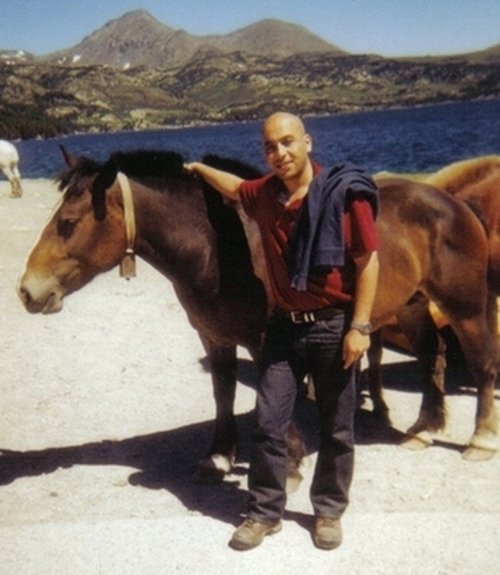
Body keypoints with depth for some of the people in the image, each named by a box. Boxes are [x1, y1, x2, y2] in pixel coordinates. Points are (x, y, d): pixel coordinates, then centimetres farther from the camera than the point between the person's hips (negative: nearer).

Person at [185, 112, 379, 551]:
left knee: (336, 429, 9)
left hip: (333, 326, -4)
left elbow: (368, 261, -13)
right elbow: (236, 187, 28)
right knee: (268, 424, 5)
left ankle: (329, 511, 27)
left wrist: (359, 326, -16)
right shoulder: (265, 195, 3)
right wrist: (199, 170, 35)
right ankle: (265, 512, 20)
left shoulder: (345, 193, -13)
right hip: (285, 325, 4)